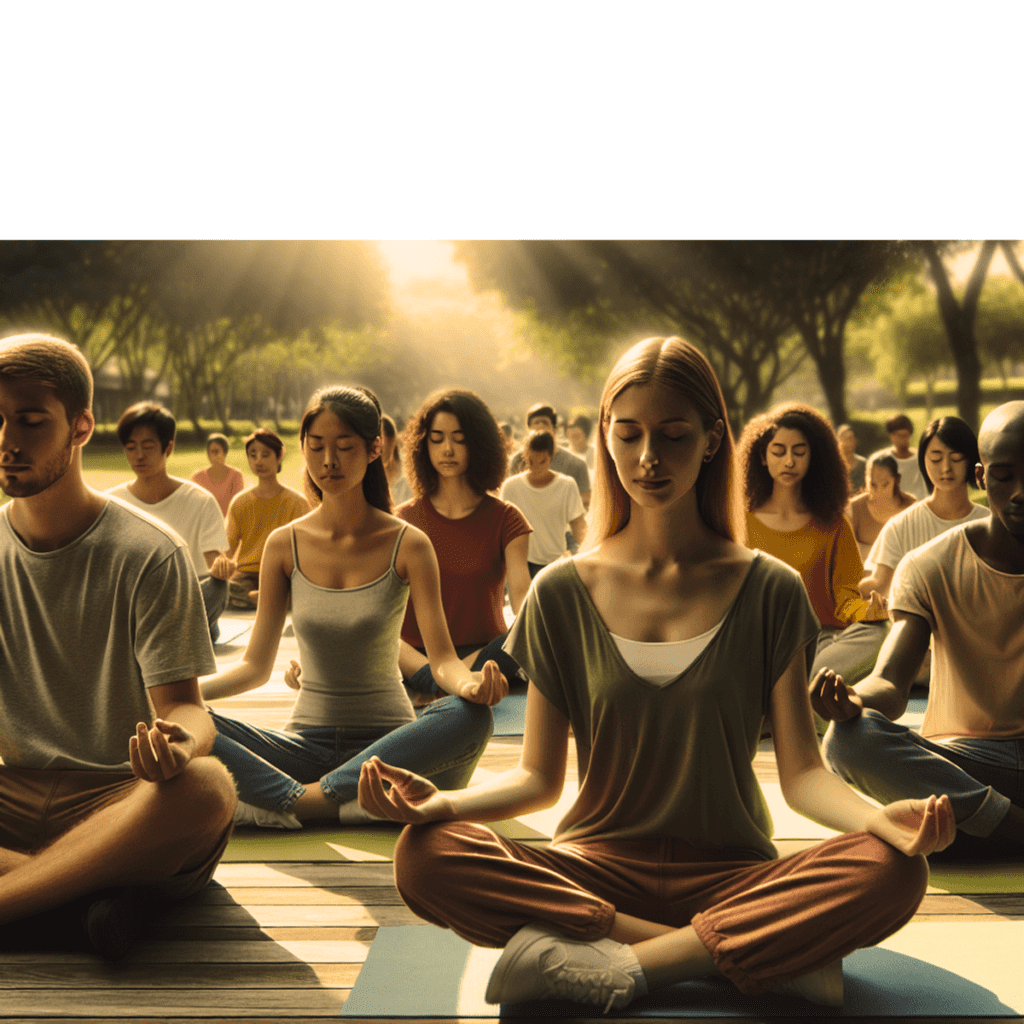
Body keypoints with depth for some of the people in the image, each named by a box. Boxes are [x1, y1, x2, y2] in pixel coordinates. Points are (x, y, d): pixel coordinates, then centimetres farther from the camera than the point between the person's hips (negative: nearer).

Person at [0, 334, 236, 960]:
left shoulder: (149, 556, -5)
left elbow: (184, 707, -8)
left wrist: (177, 743, -33)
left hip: (119, 802, -3)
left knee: (207, 786, -37)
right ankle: (95, 900, -28)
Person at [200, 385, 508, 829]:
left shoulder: (407, 546, -4)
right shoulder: (285, 546, 2)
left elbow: (443, 658, -11)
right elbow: (256, 666, 4)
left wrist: (471, 684, -35)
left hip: (387, 742, -1)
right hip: (307, 740, 1)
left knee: (471, 717, -34)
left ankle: (300, 800, -30)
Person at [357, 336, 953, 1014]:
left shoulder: (769, 591, 2)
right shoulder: (562, 594, 4)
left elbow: (801, 771, -2)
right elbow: (539, 778, 3)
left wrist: (878, 818, -24)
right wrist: (439, 802, -17)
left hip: (732, 874, -1)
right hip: (594, 867, 2)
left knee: (893, 872, -29)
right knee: (425, 858, -29)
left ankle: (617, 968, -24)